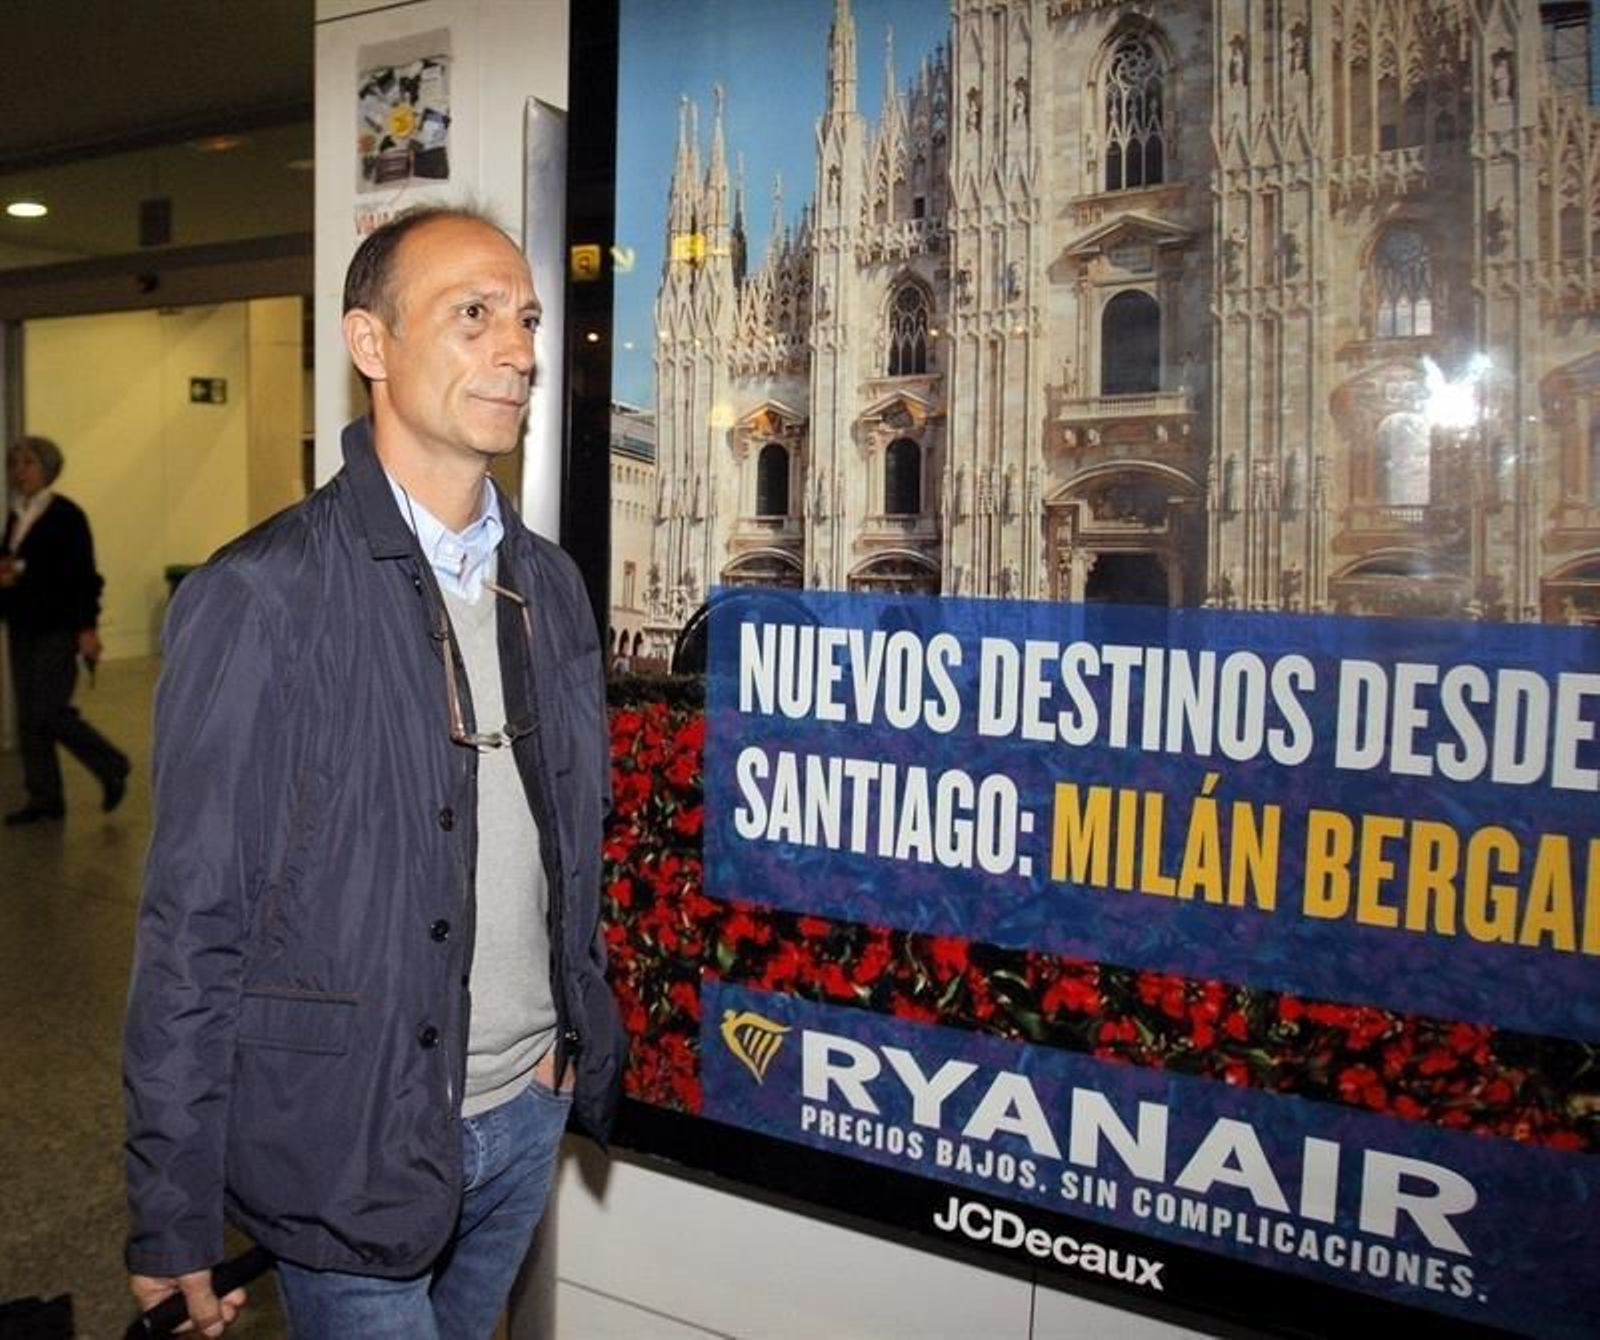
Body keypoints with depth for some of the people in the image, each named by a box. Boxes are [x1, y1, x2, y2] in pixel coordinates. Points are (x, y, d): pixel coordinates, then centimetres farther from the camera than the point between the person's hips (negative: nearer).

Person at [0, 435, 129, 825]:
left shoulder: (66, 514, -10)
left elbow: (83, 575, -14)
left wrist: (87, 628, -18)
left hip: (58, 629, -8)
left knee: (49, 713, -10)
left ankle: (113, 768, 10)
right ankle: (44, 798, 15)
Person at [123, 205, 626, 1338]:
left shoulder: (550, 584, 3)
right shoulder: (260, 601, -16)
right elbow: (191, 926, -14)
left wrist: (584, 1042, 11)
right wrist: (173, 1219, -10)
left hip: (530, 1113, 6)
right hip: (357, 1142, -6)